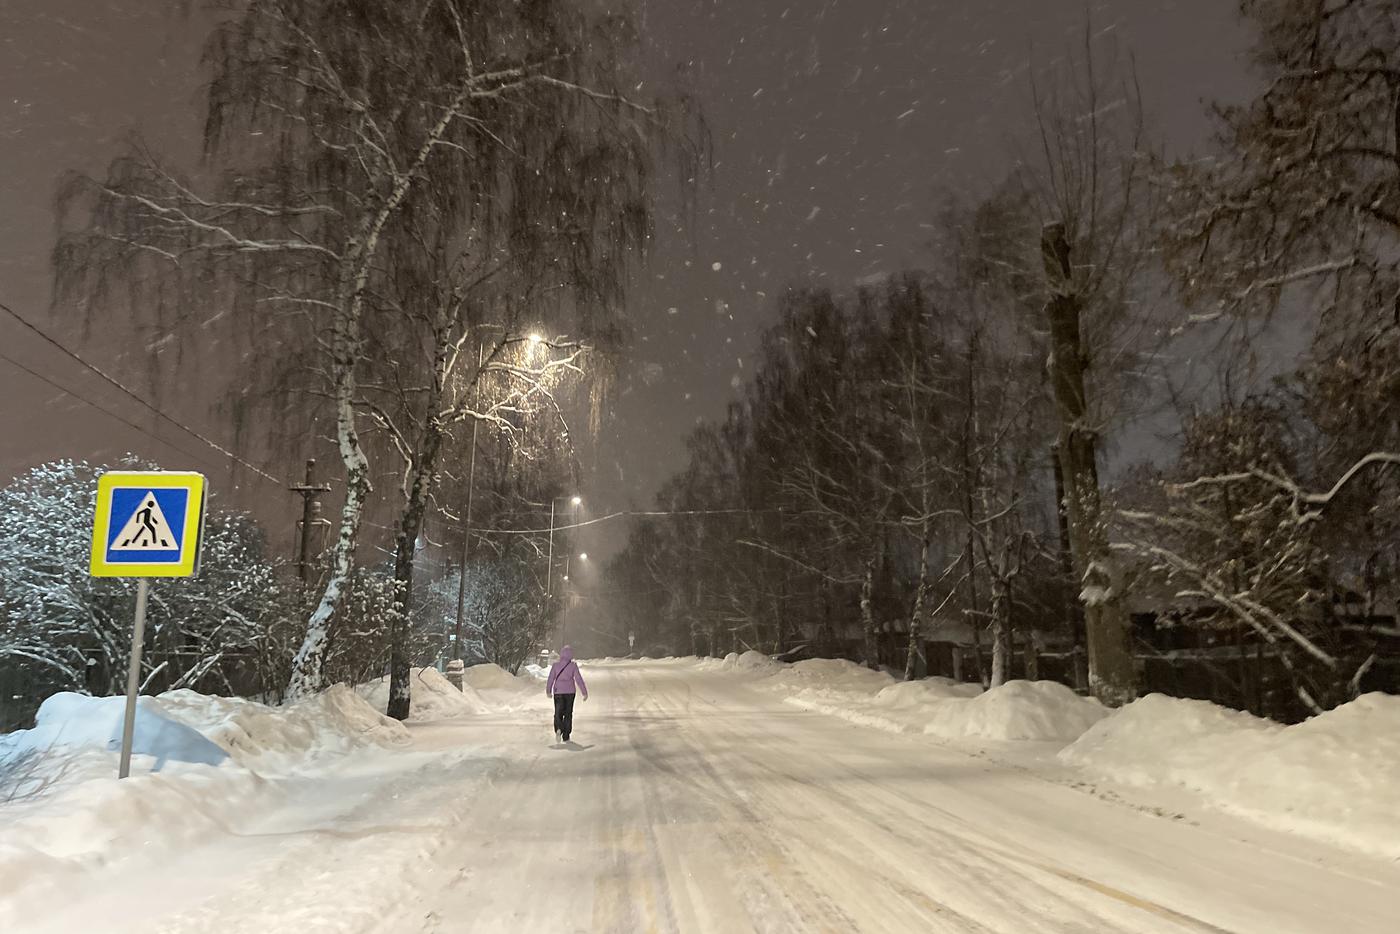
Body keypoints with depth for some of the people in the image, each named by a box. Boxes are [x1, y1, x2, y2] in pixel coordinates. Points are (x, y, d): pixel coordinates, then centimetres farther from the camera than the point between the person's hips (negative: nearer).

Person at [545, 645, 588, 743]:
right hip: (569, 692, 0)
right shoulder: (573, 665, -5)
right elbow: (579, 679, -8)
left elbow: (551, 678, -9)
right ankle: (565, 737, 12)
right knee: (568, 714, 12)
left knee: (558, 713, 9)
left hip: (558, 692, 0)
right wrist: (585, 693, -4)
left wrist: (548, 691, -7)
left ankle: (558, 729, -21)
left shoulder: (555, 665, -2)